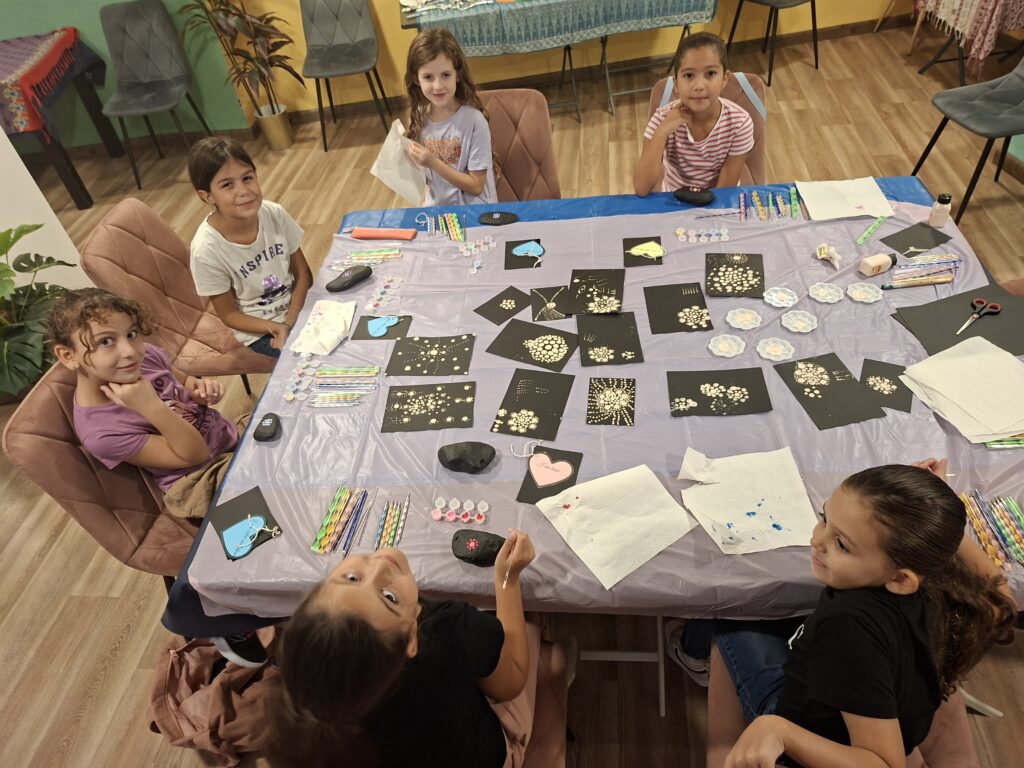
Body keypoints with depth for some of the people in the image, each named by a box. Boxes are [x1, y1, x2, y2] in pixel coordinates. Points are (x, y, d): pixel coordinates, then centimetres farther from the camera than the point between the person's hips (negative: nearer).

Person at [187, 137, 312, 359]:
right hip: (258, 330, -4)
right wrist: (277, 329, -23)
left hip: (298, 306, 4)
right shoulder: (207, 250, -22)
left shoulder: (274, 214, -15)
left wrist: (290, 323, -17)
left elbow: (303, 273, -4)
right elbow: (229, 314, -10)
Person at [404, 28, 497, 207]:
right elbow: (423, 176, 8)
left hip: (475, 210, -4)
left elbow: (476, 186, -14)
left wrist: (433, 162, -21)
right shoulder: (418, 117, -2)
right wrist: (409, 159, -12)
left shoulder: (473, 120, -16)